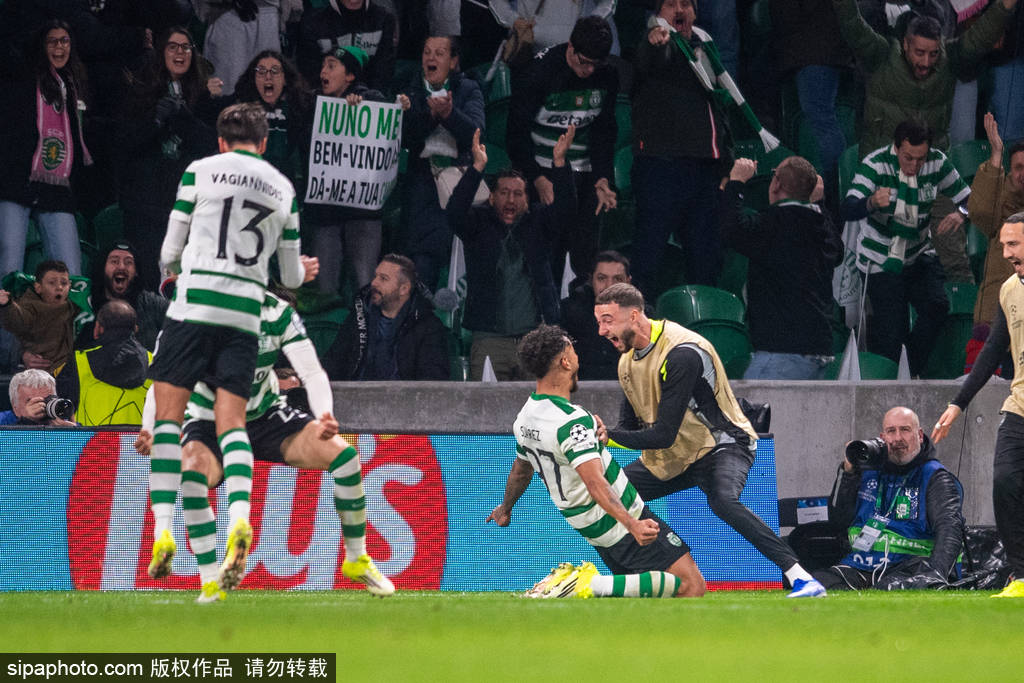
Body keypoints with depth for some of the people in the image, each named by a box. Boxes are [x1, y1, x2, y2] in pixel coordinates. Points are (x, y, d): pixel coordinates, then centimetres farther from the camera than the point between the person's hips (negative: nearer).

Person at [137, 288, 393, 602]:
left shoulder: (278, 312, -13)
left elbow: (313, 373, -16)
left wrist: (325, 418, -37)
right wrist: (149, 431, -40)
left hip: (266, 415, 3)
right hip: (208, 421, -3)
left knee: (343, 453, -15)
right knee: (192, 472, -37)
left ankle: (358, 561, 3)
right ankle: (210, 580, -28)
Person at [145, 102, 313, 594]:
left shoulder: (200, 171, 5)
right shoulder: (284, 189, 14)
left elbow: (170, 253, 7)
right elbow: (291, 276, 20)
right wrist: (302, 271, 44)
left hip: (194, 305, -3)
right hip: (246, 314, 3)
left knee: (167, 413, 2)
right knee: (232, 422, 4)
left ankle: (163, 529, -9)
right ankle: (240, 517, -21)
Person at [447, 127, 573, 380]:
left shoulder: (537, 221, 13)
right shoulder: (479, 223, 8)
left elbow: (565, 207, -3)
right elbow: (455, 212, -11)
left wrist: (559, 162, -18)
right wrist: (478, 167, -22)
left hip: (536, 338, 2)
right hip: (490, 339, -1)